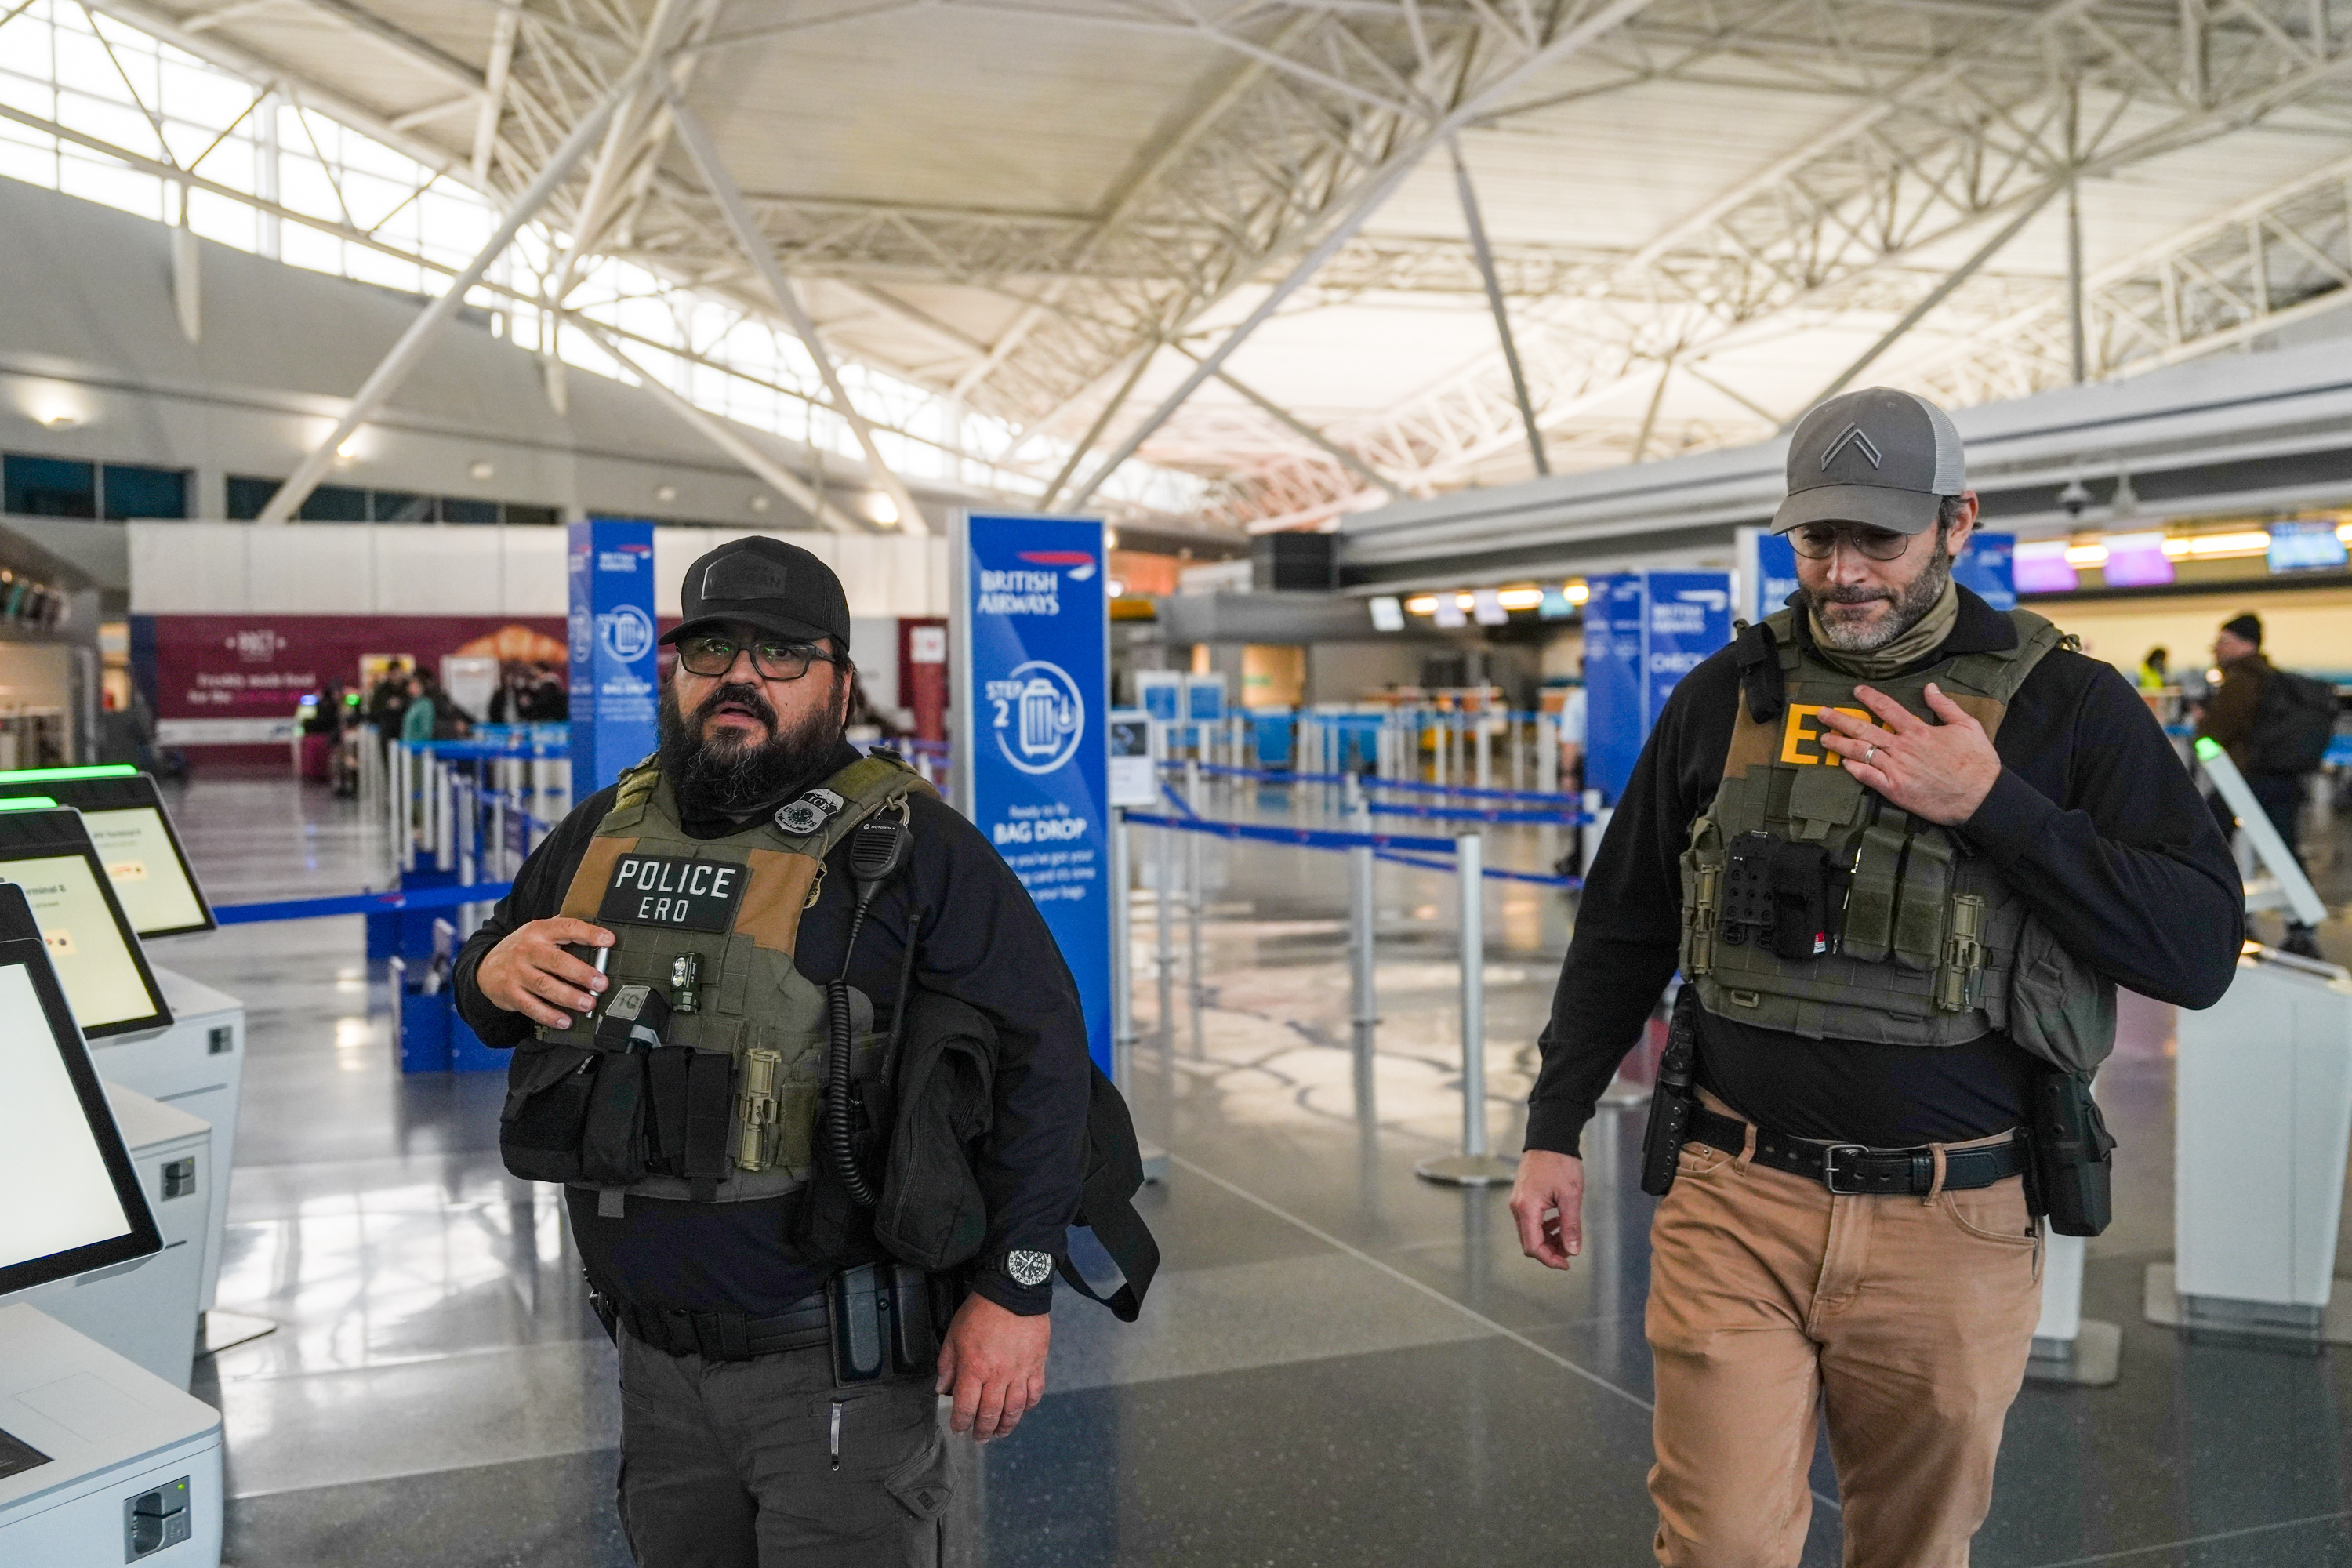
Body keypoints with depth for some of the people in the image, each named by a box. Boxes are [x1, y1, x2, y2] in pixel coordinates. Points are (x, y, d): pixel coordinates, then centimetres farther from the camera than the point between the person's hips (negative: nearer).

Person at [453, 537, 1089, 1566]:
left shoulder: (909, 844, -12)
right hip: (654, 1358, 6)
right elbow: (486, 1001, 19)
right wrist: (495, 974, -7)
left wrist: (1015, 1289, -16)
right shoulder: (603, 834, 6)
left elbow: (1040, 1048, -14)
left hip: (833, 1368, -5)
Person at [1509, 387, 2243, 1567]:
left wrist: (1990, 804, -19)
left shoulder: (2068, 705, -2)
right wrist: (1553, 1130, 7)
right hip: (1734, 1207, 1)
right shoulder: (1726, 695, 4)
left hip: (1950, 1233, 0)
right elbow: (1623, 932, 11)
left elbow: (2200, 950, -10)